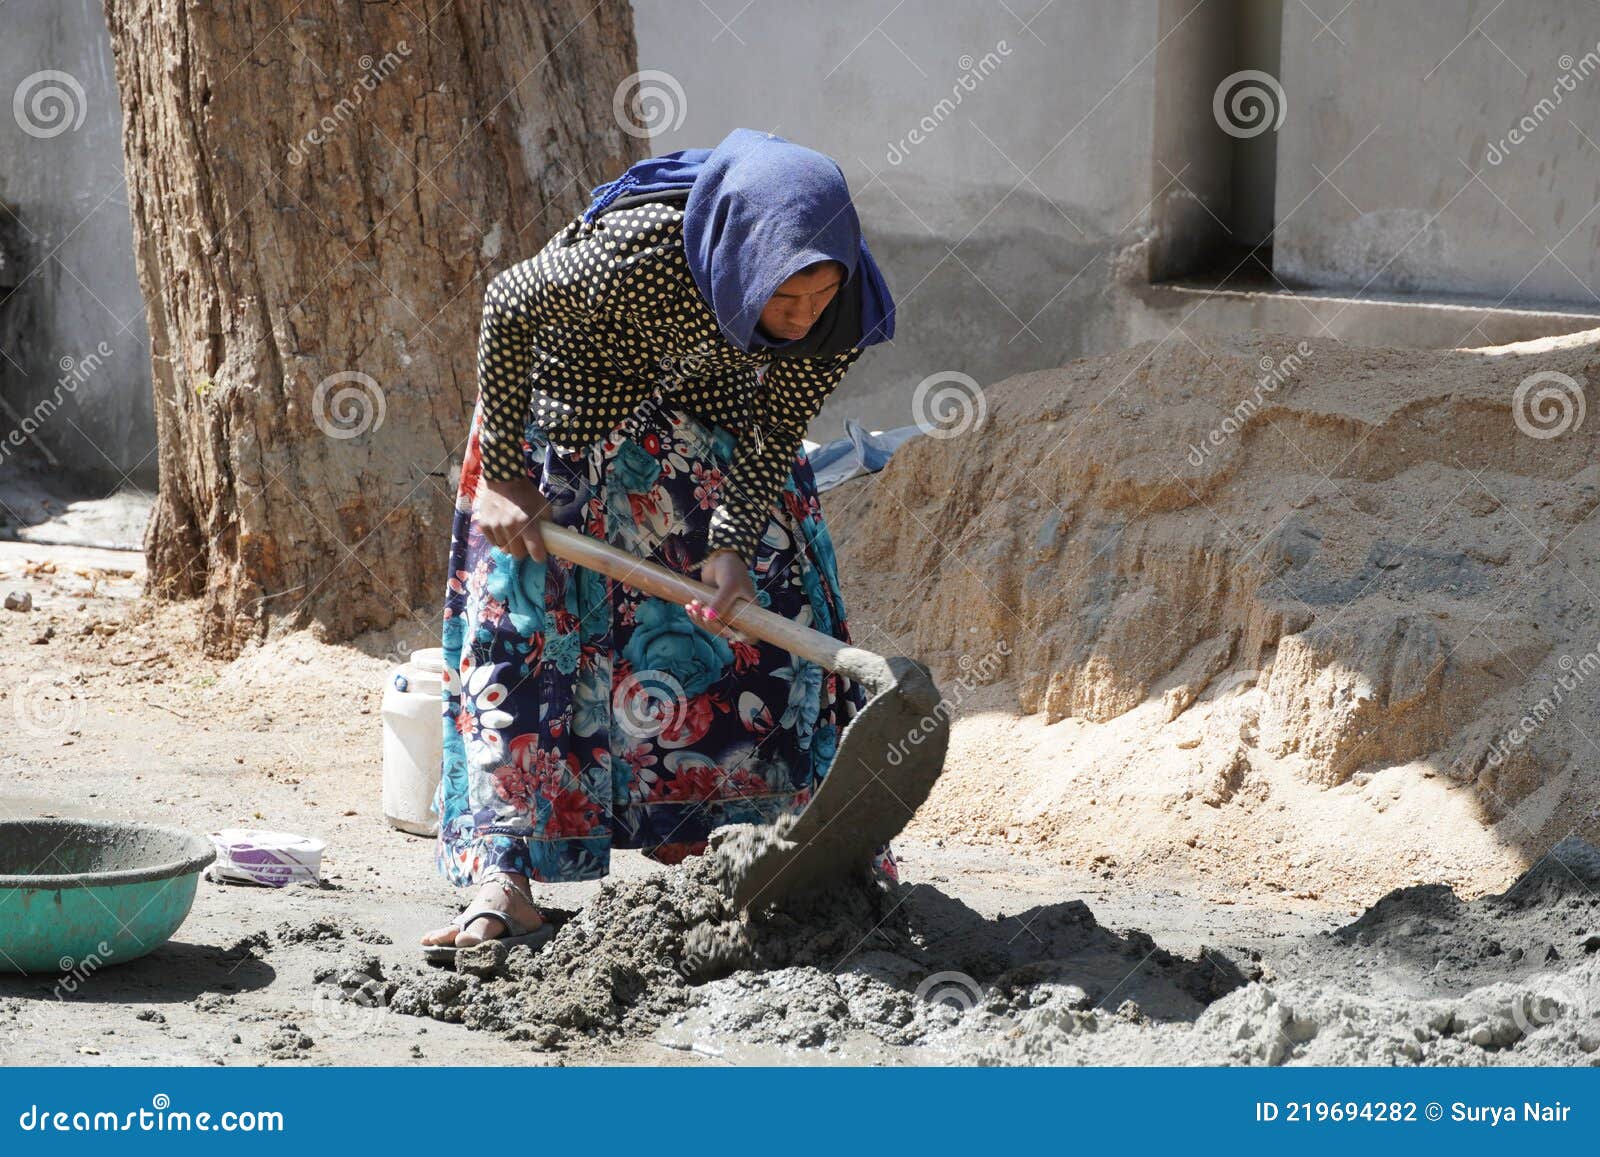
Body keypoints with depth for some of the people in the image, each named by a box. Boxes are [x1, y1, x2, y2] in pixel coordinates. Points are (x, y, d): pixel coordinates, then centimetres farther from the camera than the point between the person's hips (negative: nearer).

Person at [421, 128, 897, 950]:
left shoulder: (837, 313, -29)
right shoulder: (639, 253, -43)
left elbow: (776, 434, -14)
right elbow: (509, 304, -25)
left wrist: (732, 547, -29)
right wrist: (500, 475, -21)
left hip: (715, 429, 4)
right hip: (575, 412, -4)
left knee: (772, 612, 2)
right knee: (529, 627, -9)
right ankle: (506, 881, -8)